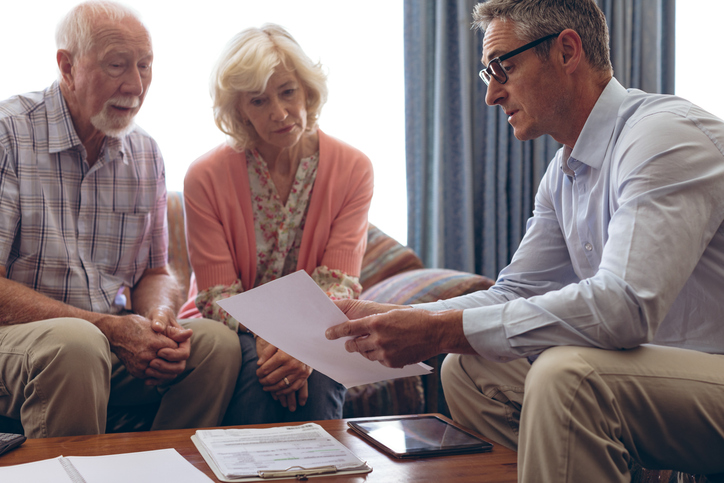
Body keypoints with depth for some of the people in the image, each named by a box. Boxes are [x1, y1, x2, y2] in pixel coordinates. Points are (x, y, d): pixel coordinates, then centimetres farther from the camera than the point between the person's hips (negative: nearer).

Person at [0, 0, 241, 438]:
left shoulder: (146, 154, 11)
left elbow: (155, 272, 17)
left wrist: (159, 319, -9)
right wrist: (112, 329, -21)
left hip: (119, 337, 6)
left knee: (217, 343, -19)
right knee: (77, 344, -37)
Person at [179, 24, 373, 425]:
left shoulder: (352, 169, -4)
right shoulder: (206, 177, -7)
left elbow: (338, 285, -9)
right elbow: (218, 294, -8)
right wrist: (265, 339, -28)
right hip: (232, 331, -1)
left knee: (315, 375, -31)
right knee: (255, 366, -32)